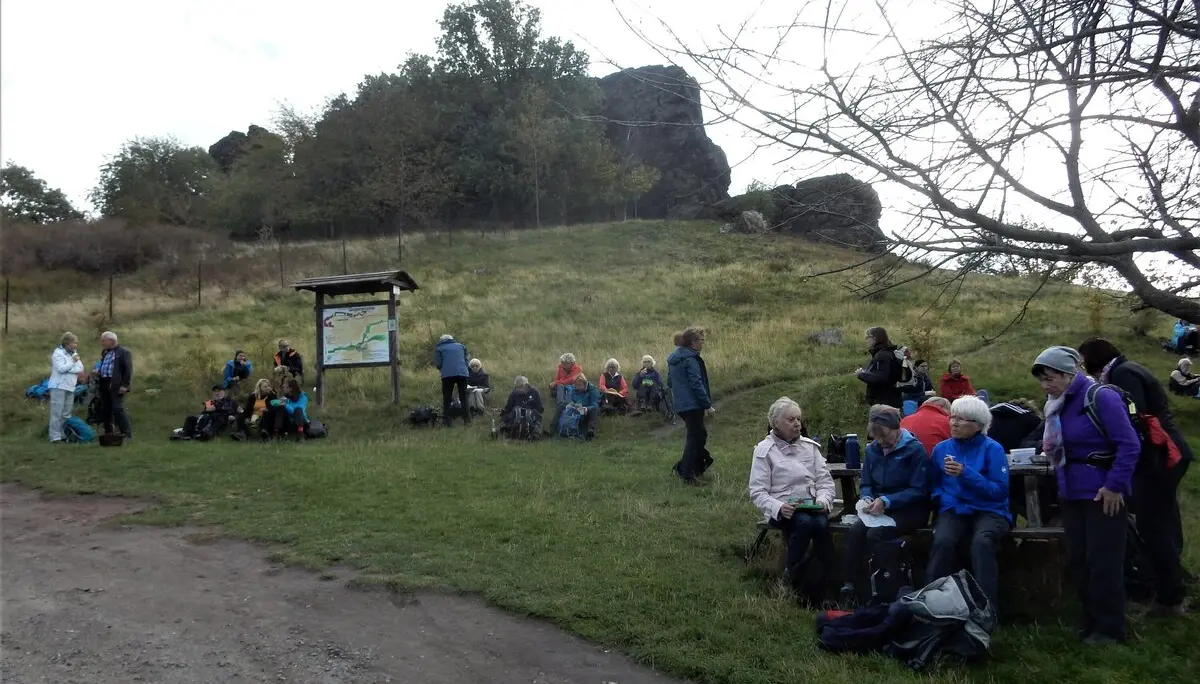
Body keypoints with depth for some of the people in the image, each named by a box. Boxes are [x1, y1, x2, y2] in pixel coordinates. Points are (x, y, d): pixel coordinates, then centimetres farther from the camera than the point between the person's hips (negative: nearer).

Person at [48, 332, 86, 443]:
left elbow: (81, 368, 4)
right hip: (59, 387, -8)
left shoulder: (73, 353, 16)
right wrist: (73, 361, -8)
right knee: (57, 413, -8)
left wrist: (69, 369, -11)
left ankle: (64, 435, 15)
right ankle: (55, 437, -8)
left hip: (70, 387, 8)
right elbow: (61, 368, -19)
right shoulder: (58, 353, -7)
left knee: (66, 414, 10)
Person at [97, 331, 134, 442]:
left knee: (118, 410, -13)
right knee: (105, 411, 9)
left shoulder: (124, 352, -5)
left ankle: (127, 434, -8)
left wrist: (125, 385, -17)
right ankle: (108, 434, 18)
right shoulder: (104, 353, 20)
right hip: (104, 385, 8)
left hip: (117, 386, -8)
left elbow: (128, 370, -11)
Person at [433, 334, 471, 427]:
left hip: (448, 375, -2)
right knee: (464, 398, 11)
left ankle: (446, 422, 1)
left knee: (446, 399, 6)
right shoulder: (460, 346, 20)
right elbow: (465, 360, 15)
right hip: (462, 373, 2)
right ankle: (467, 420, 5)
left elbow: (438, 364, 2)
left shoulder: (439, 348, 11)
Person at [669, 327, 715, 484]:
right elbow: (697, 384, -19)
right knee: (695, 437, 0)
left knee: (699, 434, 19)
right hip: (692, 405, -9)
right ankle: (688, 475, 5)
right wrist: (708, 404, -15)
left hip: (680, 405, 9)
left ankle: (682, 466, 20)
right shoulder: (691, 359, -17)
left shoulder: (673, 358, 12)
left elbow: (670, 382, 18)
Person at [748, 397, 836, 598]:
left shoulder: (810, 446, 13)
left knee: (822, 524, -30)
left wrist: (823, 500, -12)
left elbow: (825, 480, 10)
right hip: (782, 510, -3)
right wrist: (778, 508, -23)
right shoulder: (764, 450, 0)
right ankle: (791, 576, -17)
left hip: (812, 506, 3)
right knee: (804, 522, -33)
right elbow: (757, 492, -6)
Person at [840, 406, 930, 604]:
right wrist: (866, 498, -10)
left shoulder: (915, 450, -10)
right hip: (879, 509, 5)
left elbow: (918, 491, -13)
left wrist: (886, 501, -22)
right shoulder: (872, 450, 8)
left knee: (875, 534, -30)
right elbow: (866, 485, 14)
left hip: (910, 511, -5)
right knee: (855, 530, -25)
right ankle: (848, 587, -22)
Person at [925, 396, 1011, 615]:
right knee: (943, 542, -31)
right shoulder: (941, 449, 8)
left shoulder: (992, 449, -3)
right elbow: (934, 484, 22)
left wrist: (966, 474, -20)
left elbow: (1000, 491, -10)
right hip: (954, 510, 2)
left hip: (989, 511, -2)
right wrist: (941, 499, -1)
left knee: (982, 542, -35)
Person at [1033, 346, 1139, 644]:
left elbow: (1129, 444, -19)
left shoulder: (1100, 397, -16)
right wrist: (1061, 484, 9)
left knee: (1103, 561, 1)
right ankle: (1091, 620, 27)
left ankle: (1109, 627, 14)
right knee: (1078, 559, 13)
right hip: (1072, 493, 8)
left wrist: (1116, 485, -20)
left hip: (1103, 493, -8)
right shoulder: (1059, 405, 8)